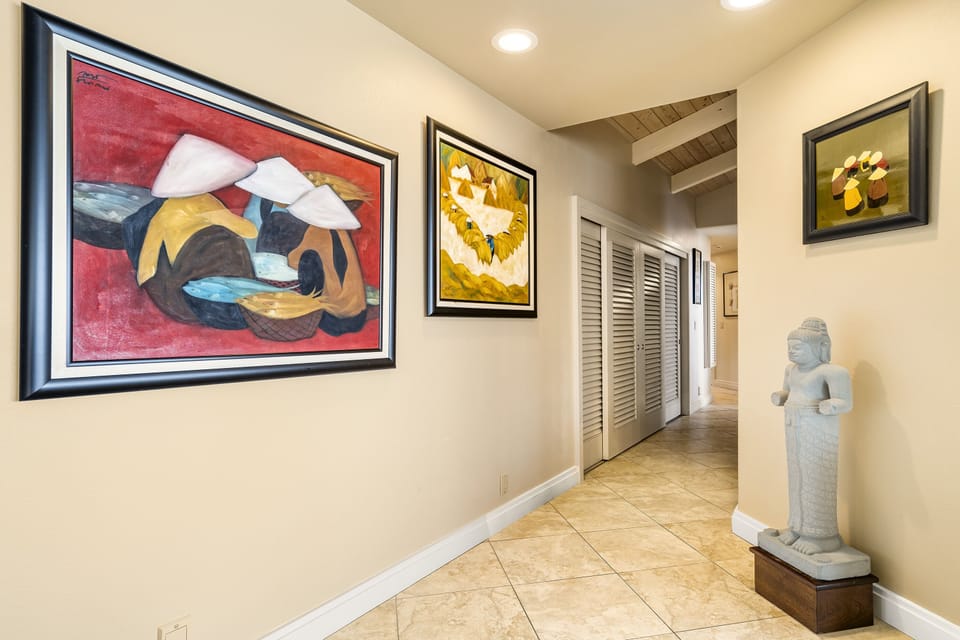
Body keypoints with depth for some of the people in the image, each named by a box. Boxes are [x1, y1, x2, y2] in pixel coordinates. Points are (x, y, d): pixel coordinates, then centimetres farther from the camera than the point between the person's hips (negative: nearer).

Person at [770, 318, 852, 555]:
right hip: (796, 429, 8)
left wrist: (830, 406, -36)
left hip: (818, 431, -8)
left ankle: (821, 535, 9)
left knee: (817, 480, -2)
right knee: (799, 478, 13)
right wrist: (779, 397, 4)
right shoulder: (792, 369, 10)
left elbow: (845, 402, -18)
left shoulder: (828, 371, -16)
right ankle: (800, 527, 23)